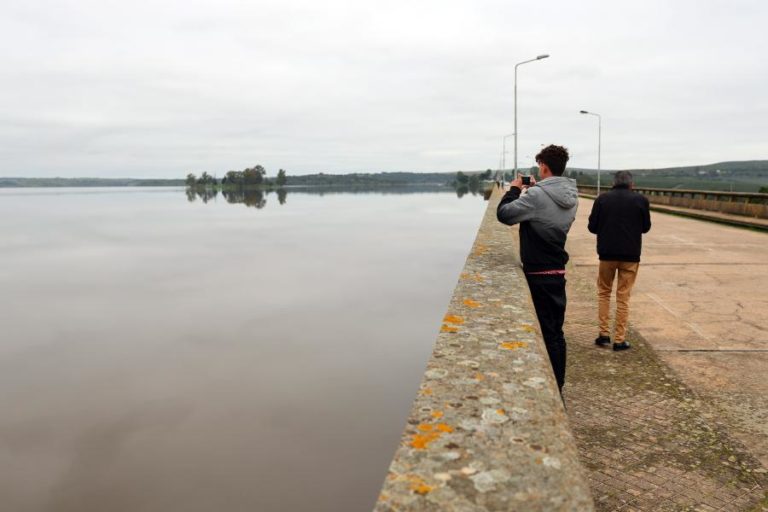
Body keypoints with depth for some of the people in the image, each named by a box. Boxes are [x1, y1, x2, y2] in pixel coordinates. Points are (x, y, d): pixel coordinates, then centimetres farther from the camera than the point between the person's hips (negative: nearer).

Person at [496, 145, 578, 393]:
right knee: (556, 332, 15)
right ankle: (558, 387, 26)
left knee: (545, 333, -1)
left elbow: (504, 214, -12)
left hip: (538, 275, -8)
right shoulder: (571, 197, 6)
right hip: (558, 272, 8)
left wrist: (515, 190, 2)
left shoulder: (536, 195, -20)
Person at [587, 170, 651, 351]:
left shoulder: (602, 199, -4)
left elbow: (592, 226, -1)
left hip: (607, 253, 0)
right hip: (630, 255, 0)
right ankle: (620, 339, 9)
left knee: (604, 292, 16)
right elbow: (646, 227, 6)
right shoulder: (640, 199, -3)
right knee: (623, 297, 7)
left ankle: (604, 334, 12)